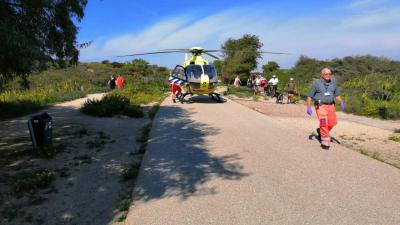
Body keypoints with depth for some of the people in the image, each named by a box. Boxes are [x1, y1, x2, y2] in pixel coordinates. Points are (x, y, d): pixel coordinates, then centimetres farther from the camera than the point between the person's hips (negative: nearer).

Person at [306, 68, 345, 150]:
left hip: (331, 106, 5)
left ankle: (321, 131, 33)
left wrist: (341, 102, -2)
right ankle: (325, 142, -4)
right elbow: (309, 96, 0)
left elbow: (337, 95, 16)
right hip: (320, 106, -5)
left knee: (332, 123, 4)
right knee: (324, 123, -14)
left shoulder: (334, 82, 9)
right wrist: (308, 107, -8)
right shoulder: (316, 83, -3)